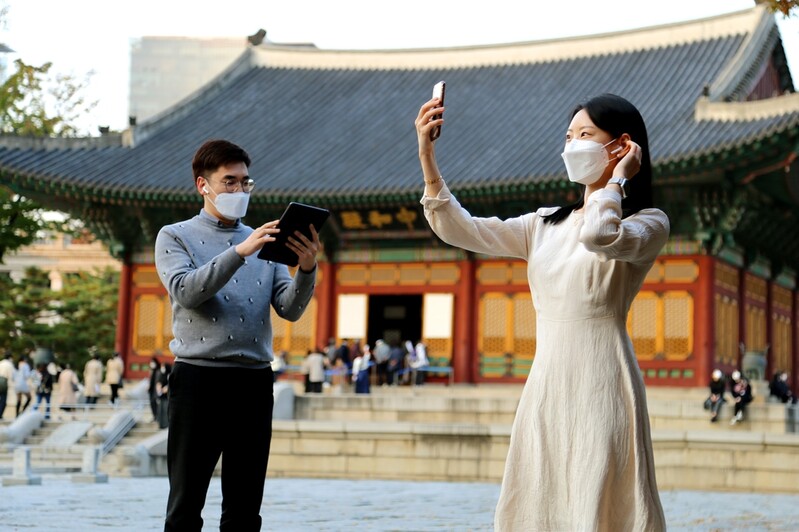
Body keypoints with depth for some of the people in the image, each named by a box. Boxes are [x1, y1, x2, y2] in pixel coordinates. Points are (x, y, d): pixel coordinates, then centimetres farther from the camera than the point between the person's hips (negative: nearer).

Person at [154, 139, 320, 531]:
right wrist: (240, 252, -22)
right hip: (198, 379, -4)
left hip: (254, 381, 4)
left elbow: (290, 309, 4)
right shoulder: (175, 237, 6)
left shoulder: (265, 242, 15)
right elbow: (186, 290, -13)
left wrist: (306, 269, -15)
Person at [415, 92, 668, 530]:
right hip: (546, 385, 6)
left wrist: (618, 177, -6)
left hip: (600, 383, -5)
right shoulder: (546, 225, 18)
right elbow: (460, 230, 11)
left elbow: (599, 235, -22)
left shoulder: (648, 223, 1)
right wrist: (427, 157, 2)